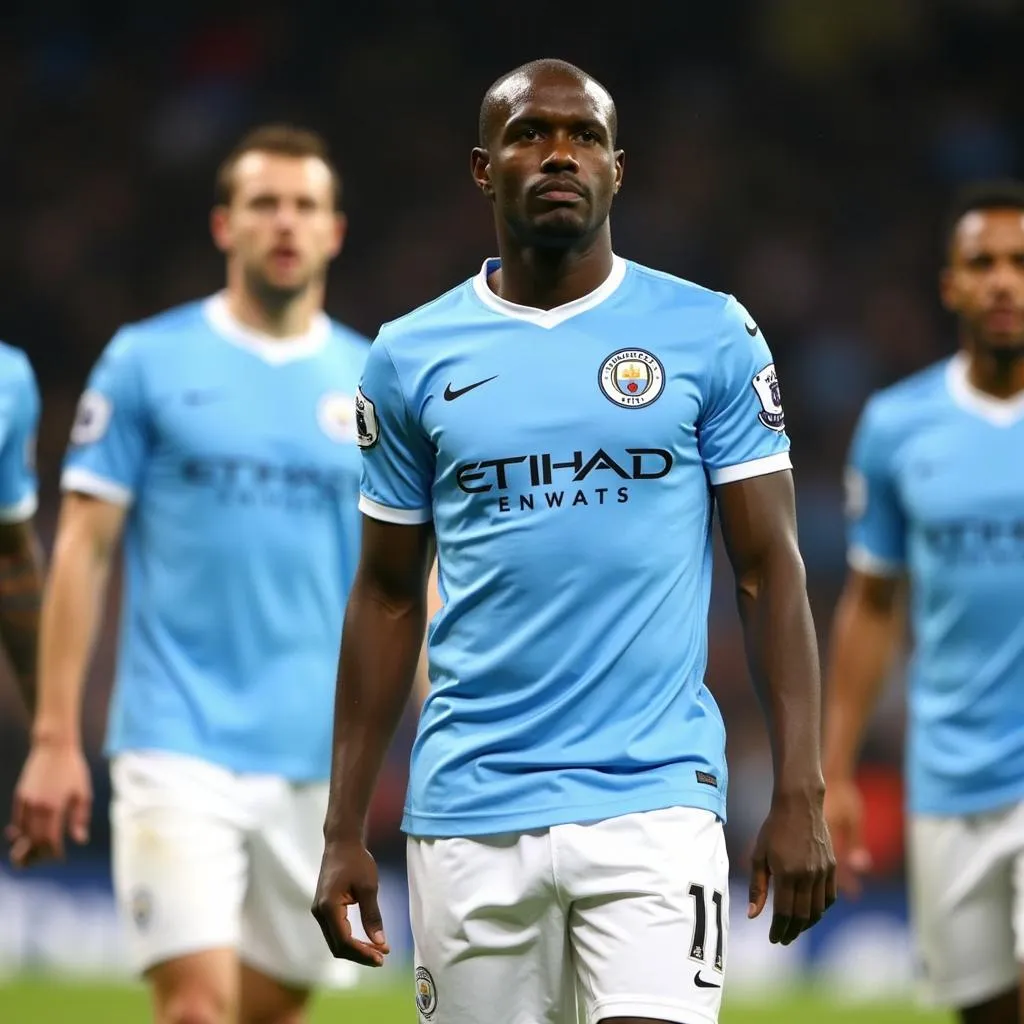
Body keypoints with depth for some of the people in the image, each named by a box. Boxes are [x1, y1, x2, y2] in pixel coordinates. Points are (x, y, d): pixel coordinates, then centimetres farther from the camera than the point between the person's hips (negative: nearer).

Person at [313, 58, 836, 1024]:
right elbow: (387, 599, 12)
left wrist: (799, 796, -5)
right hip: (468, 810, 2)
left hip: (653, 793, -2)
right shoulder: (410, 358, 7)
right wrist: (344, 830, 8)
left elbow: (769, 571, 3)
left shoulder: (708, 336, 2)